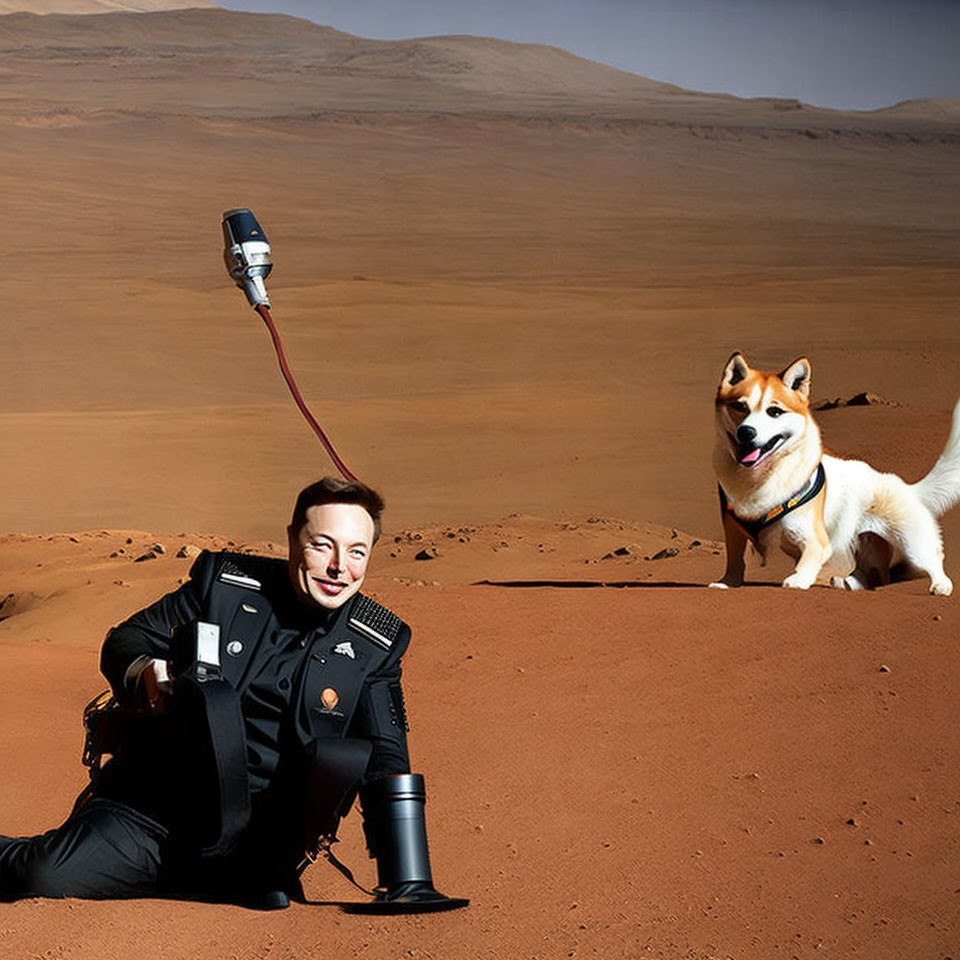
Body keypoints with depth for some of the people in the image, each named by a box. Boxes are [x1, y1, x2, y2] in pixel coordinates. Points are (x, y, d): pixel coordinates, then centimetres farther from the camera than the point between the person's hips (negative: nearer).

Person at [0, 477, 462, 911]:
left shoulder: (374, 646, 3)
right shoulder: (223, 584, 0)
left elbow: (387, 763, 3)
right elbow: (125, 640, 10)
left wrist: (405, 886, -10)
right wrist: (143, 673, -15)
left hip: (250, 847, 3)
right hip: (151, 811, -2)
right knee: (46, 873, -22)